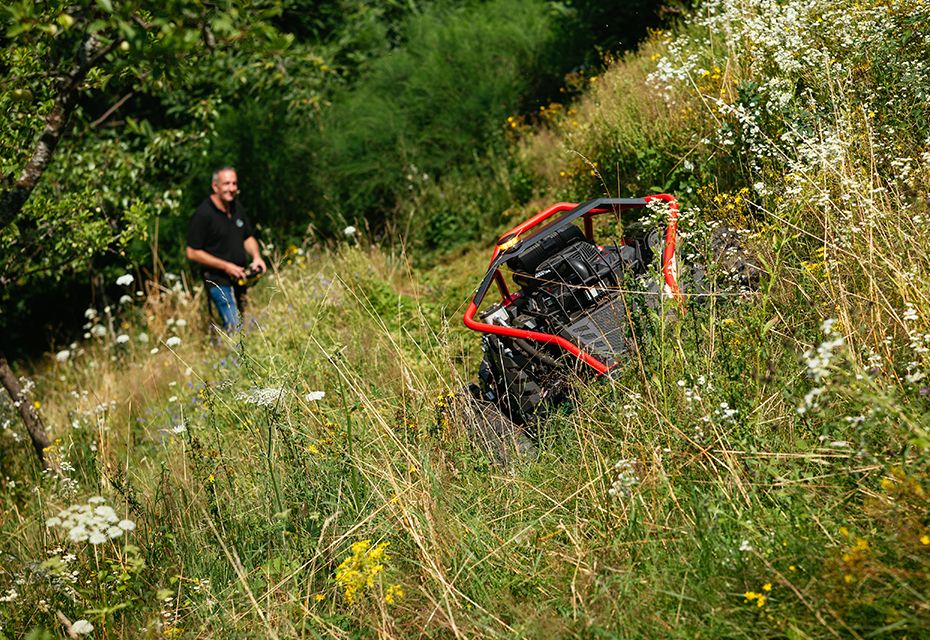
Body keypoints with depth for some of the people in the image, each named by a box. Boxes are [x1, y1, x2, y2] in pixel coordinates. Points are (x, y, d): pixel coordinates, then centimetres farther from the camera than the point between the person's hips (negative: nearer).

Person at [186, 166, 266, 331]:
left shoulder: (237, 207, 9)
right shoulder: (202, 214, -14)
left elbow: (248, 237, 20)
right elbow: (193, 253, -13)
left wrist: (256, 256, -2)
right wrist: (226, 266, -16)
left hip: (241, 277, 7)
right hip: (219, 281, -7)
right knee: (235, 327, -15)